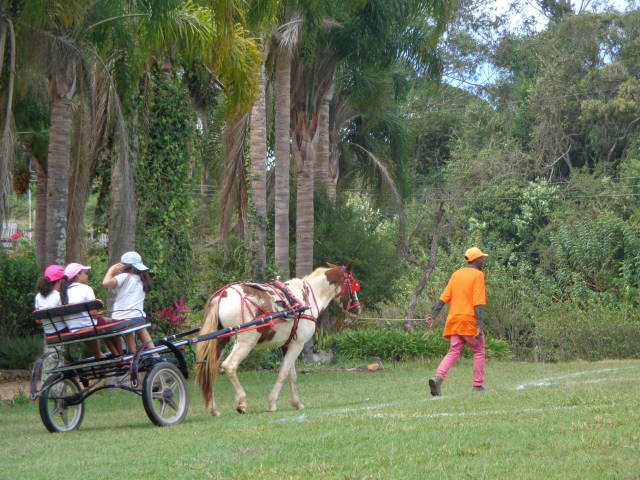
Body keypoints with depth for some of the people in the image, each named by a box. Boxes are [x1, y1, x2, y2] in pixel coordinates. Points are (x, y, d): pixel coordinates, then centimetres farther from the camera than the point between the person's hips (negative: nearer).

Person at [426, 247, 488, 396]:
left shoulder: (456, 274, 15)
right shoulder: (478, 275, -5)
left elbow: (444, 297, 7)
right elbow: (478, 302, -14)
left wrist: (433, 315, 2)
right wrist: (480, 326, -19)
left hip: (454, 319, 6)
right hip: (469, 320, -6)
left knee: (453, 352, 4)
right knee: (479, 352, 9)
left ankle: (438, 378, -17)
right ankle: (478, 385, 9)